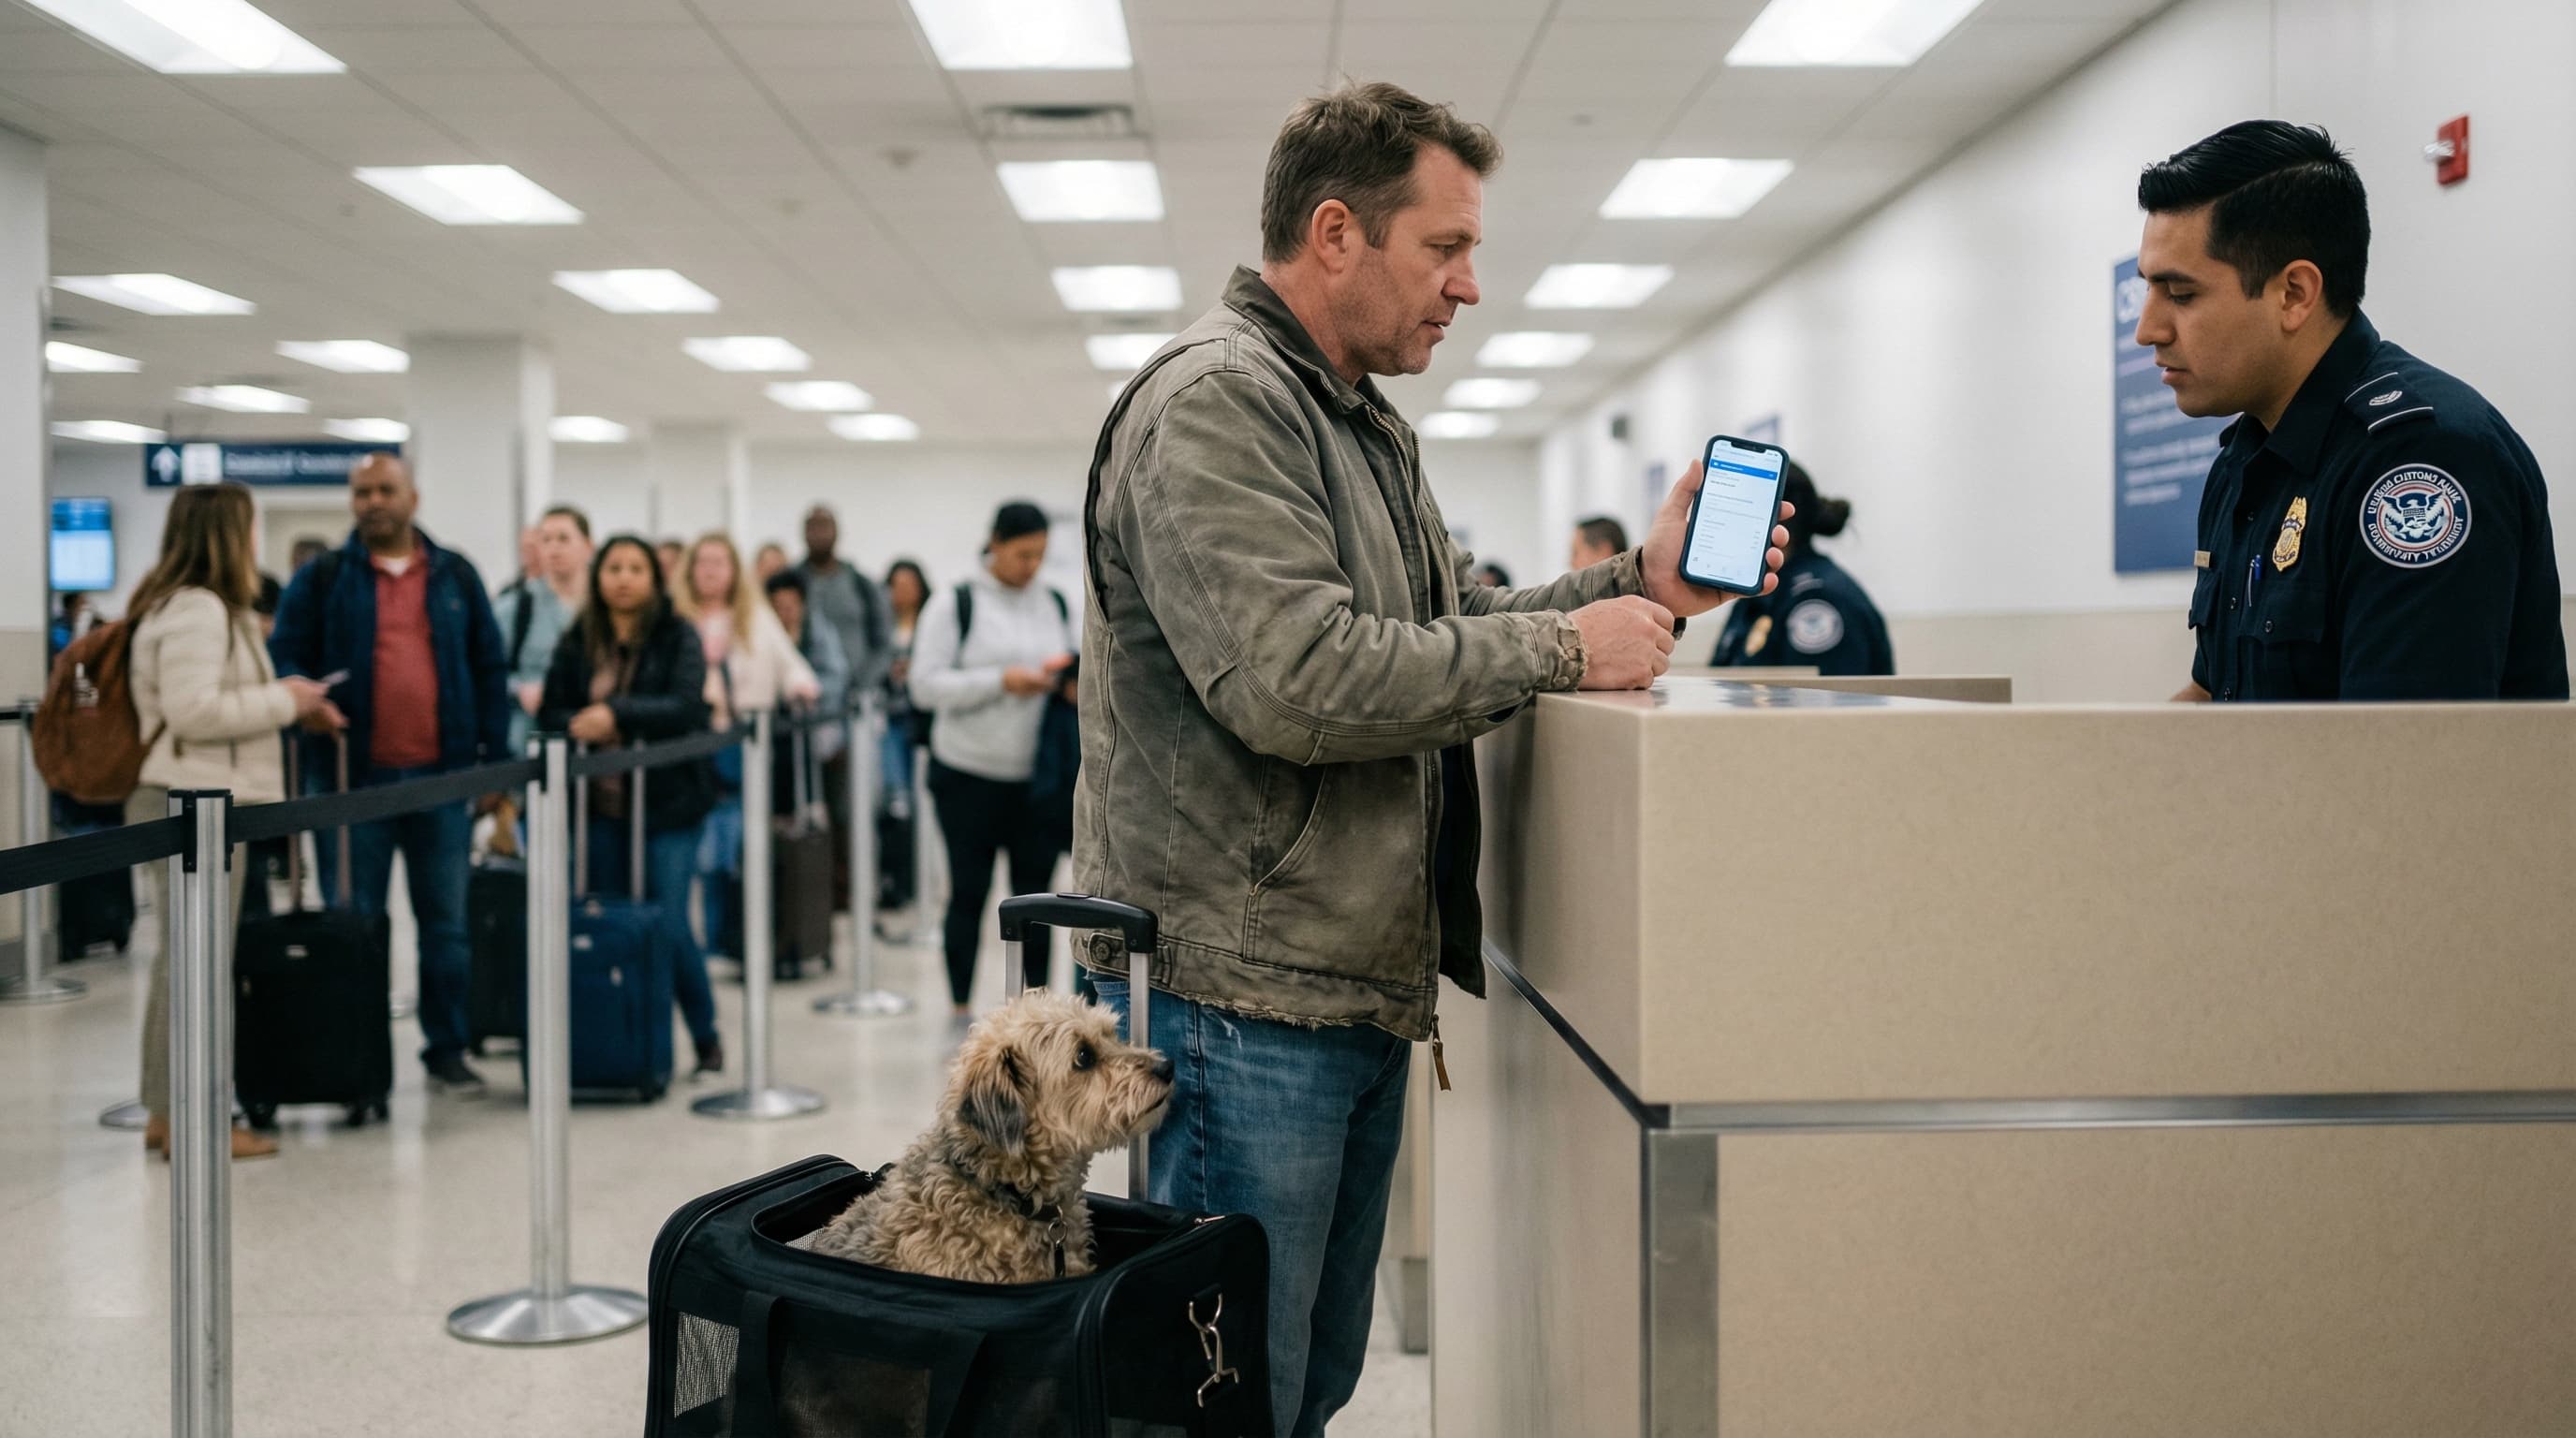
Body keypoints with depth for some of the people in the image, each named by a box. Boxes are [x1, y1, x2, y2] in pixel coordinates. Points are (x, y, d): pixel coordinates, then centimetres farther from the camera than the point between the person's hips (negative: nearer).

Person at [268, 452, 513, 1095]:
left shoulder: (456, 577, 10)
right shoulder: (321, 579, 5)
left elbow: (490, 668, 10)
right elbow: (284, 656, 2)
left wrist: (496, 762, 3)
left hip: (442, 775, 1)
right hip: (353, 776, -1)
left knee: (447, 922, 8)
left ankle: (446, 1049, 18)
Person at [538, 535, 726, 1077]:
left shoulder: (679, 637, -1)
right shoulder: (577, 643, 8)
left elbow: (687, 707, -14)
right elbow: (550, 714, 9)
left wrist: (617, 714, -23)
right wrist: (582, 725, -12)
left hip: (668, 803, -3)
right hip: (600, 803, 4)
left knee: (669, 924, -6)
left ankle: (706, 1038, 12)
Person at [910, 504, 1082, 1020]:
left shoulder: (1059, 604, 10)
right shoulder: (954, 605, -3)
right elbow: (926, 685, -9)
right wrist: (1001, 682, -18)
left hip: (1039, 778, 3)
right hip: (969, 776, -3)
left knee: (1035, 894, 5)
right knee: (969, 894, 5)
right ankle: (961, 1010, 15)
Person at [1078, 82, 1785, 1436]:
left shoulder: (1365, 424, 19)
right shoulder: (1213, 400, -14)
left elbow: (1450, 627, 21)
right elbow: (1296, 680, -26)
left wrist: (1636, 586, 6)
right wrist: (1561, 646, -17)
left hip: (1362, 989, 10)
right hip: (1244, 1000, -10)